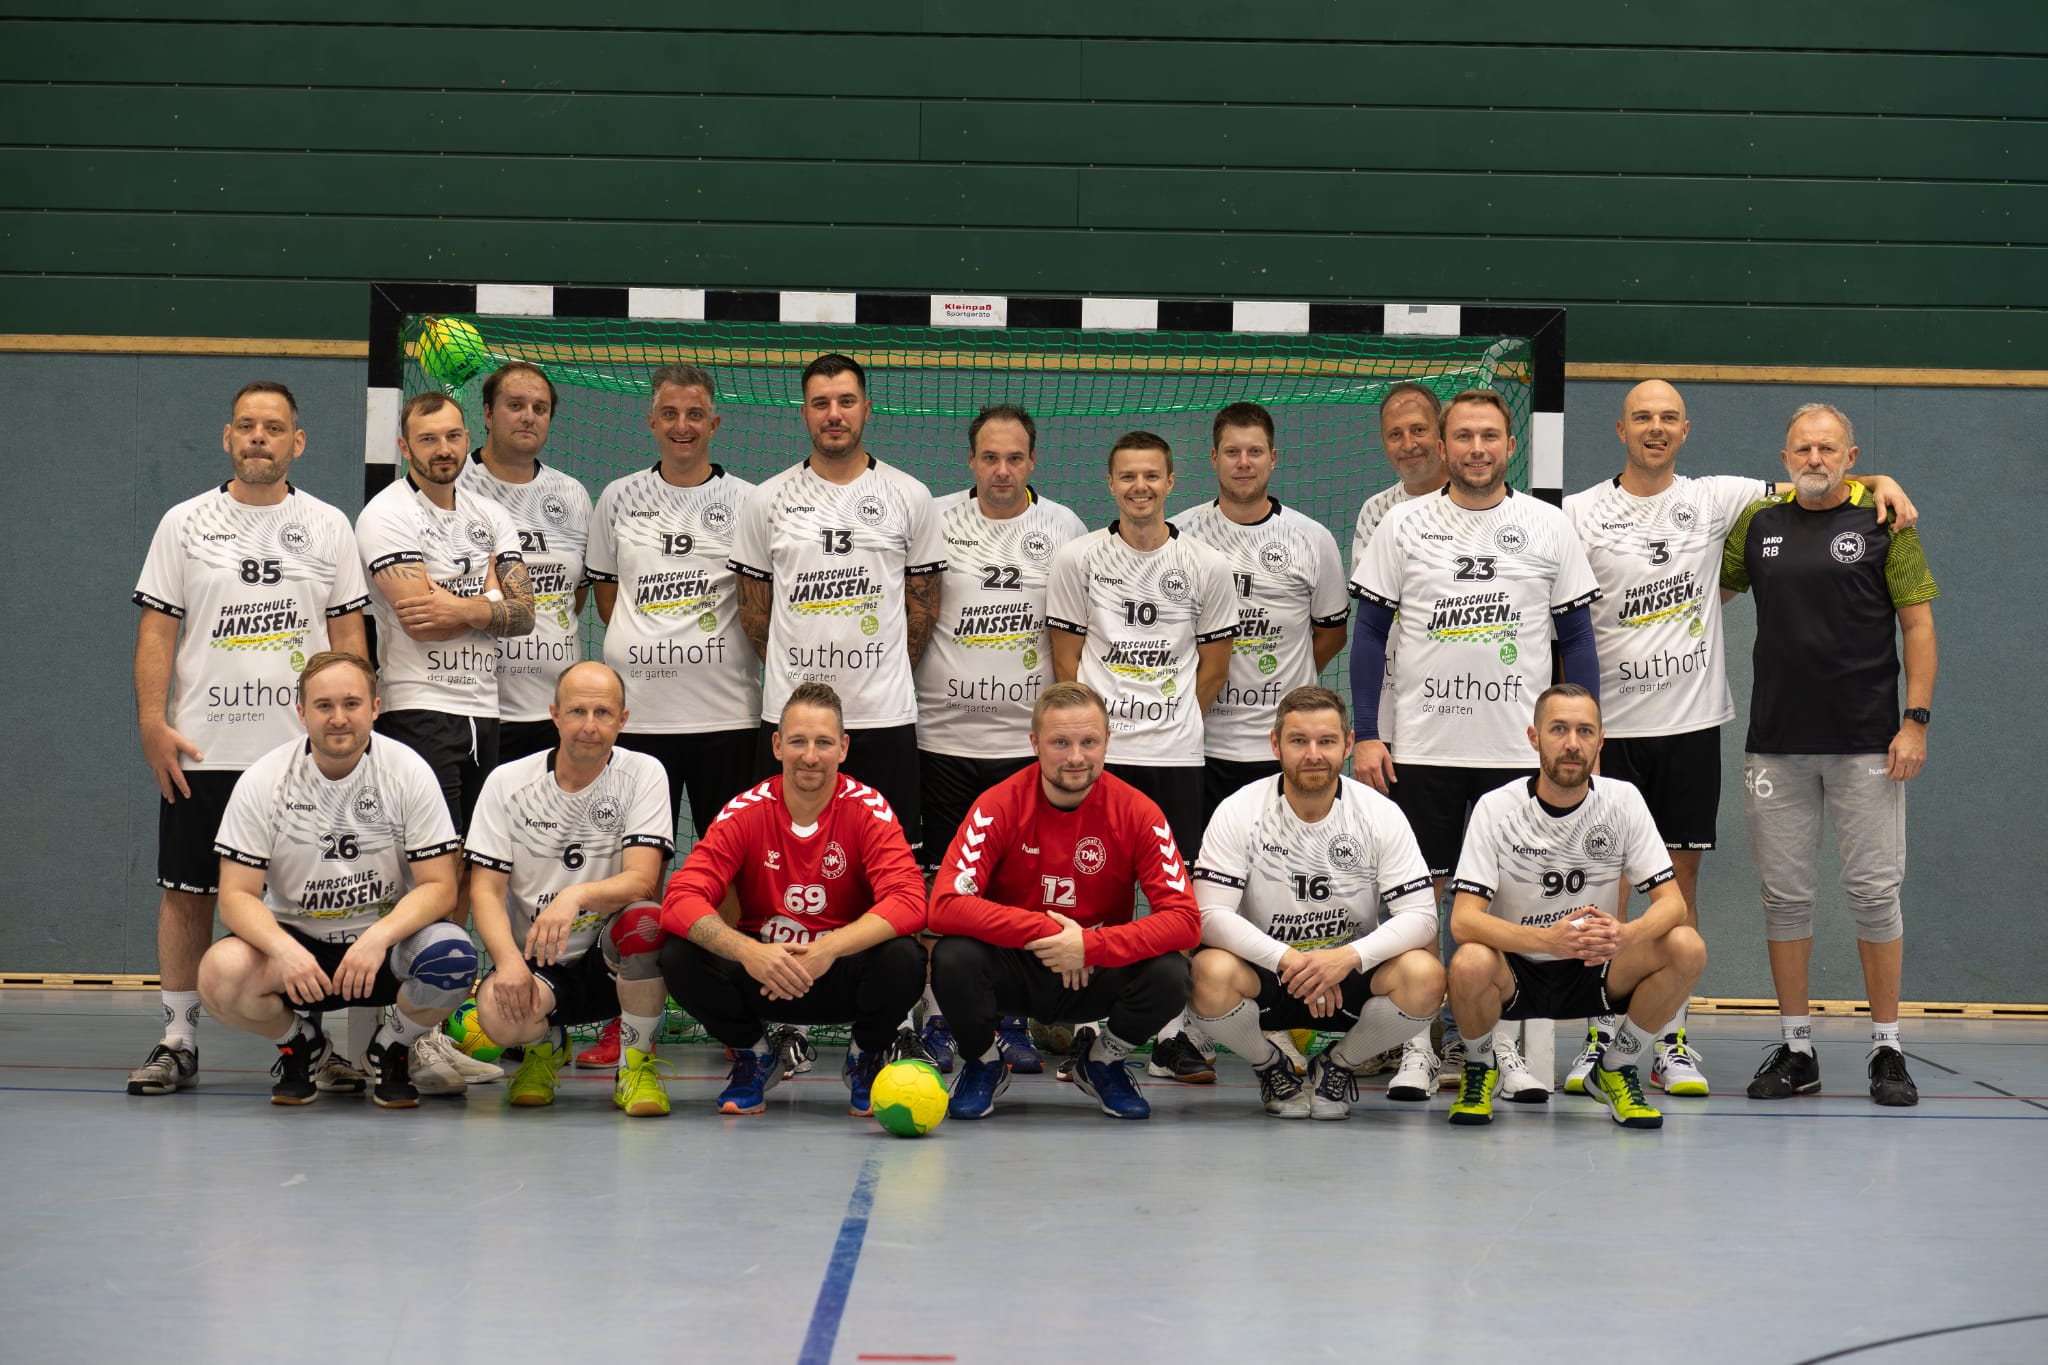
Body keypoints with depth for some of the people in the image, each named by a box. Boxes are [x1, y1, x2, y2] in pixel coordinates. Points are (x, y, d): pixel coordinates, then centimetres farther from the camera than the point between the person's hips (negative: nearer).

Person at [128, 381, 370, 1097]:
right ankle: (178, 1041, 9)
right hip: (200, 750, 0)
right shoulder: (185, 523, 6)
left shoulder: (328, 526, 8)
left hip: (306, 750, 0)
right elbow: (157, 629, 4)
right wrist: (153, 722, -5)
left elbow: (348, 633, 9)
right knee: (186, 894, 2)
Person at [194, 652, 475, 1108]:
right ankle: (297, 1041, 5)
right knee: (220, 975, -32)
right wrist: (283, 949, -31)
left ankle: (392, 1047, 2)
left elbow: (439, 886, -10)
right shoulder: (263, 781, -8)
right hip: (295, 938, 0)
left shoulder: (408, 771, -9)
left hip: (386, 938, 0)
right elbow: (237, 895, -10)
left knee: (452, 958, -34)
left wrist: (379, 938, -29)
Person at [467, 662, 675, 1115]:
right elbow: (485, 890, -4)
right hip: (535, 962, 1)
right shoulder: (507, 782, -1)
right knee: (500, 1016, -33)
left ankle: (636, 1065, -10)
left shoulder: (643, 775, -5)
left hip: (612, 959, -1)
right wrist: (509, 961, -24)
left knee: (645, 921, -35)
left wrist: (574, 896, -37)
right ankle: (546, 1045, 9)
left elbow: (642, 880, -16)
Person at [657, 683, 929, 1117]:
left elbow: (909, 902, -25)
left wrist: (827, 950, -38)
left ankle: (868, 1059, 3)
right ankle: (755, 1058, 5)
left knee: (904, 959, -33)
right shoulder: (746, 812, -9)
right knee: (681, 958, -25)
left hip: (843, 977, -1)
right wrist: (747, 950, -38)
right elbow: (682, 899, -19)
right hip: (762, 974, 1)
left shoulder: (868, 810, -12)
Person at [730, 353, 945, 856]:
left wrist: (885, 678, 6)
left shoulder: (910, 496, 4)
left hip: (885, 718, -1)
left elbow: (924, 602, 9)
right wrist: (795, 674, 9)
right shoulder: (767, 500, 6)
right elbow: (754, 606, 12)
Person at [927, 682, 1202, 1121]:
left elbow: (1185, 919, -19)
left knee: (1169, 975, -28)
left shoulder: (1137, 812, -11)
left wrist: (1091, 945, -32)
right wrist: (1045, 931, -30)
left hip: (1097, 974, 1)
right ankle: (983, 1063, 2)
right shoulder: (999, 805, -13)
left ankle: (1103, 1060, 7)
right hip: (1013, 969, -1)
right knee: (953, 958, -32)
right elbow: (946, 904, -23)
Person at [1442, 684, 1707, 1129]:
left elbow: (1672, 902, -10)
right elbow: (1463, 920, -21)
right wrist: (1548, 939, -39)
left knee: (1687, 947, -23)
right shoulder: (1496, 808, -13)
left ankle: (1615, 1070, 1)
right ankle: (1478, 1069, -2)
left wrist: (1625, 935, -34)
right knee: (1470, 964, -36)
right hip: (1515, 972, -2)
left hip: (1594, 972, 2)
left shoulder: (1622, 800, -6)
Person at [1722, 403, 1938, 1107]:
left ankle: (1886, 1049, 7)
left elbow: (1919, 624, 0)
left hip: (1867, 744, -3)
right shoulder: (1759, 525, 10)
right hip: (1775, 744, 3)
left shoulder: (1884, 522, 1)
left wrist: (1916, 719, -8)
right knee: (1785, 893, 5)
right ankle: (1796, 1048, 13)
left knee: (1874, 890, -2)